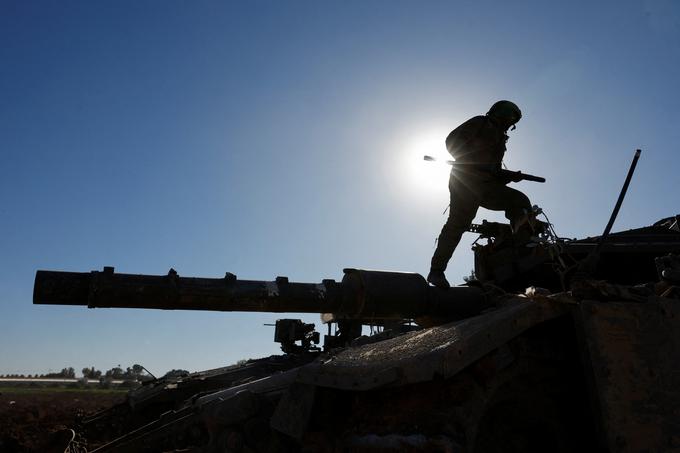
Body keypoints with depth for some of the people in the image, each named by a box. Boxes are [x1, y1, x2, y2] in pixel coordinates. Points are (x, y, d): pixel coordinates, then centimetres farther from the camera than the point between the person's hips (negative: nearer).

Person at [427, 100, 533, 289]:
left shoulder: (500, 140, 30)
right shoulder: (480, 123, 9)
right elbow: (452, 140, -3)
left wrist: (510, 176, 5)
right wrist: (468, 162, -11)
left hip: (487, 186, 8)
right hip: (466, 180, -7)